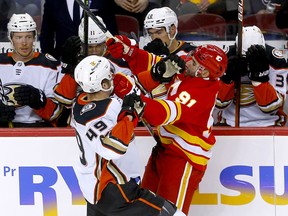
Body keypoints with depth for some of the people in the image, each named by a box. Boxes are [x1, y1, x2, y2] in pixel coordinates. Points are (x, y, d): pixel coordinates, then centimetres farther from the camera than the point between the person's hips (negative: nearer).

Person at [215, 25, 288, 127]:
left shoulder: (275, 61, -12)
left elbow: (271, 107, -18)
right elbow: (220, 103, -8)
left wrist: (259, 73, -28)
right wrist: (229, 77, -24)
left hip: (266, 124, -2)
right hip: (231, 123, 2)